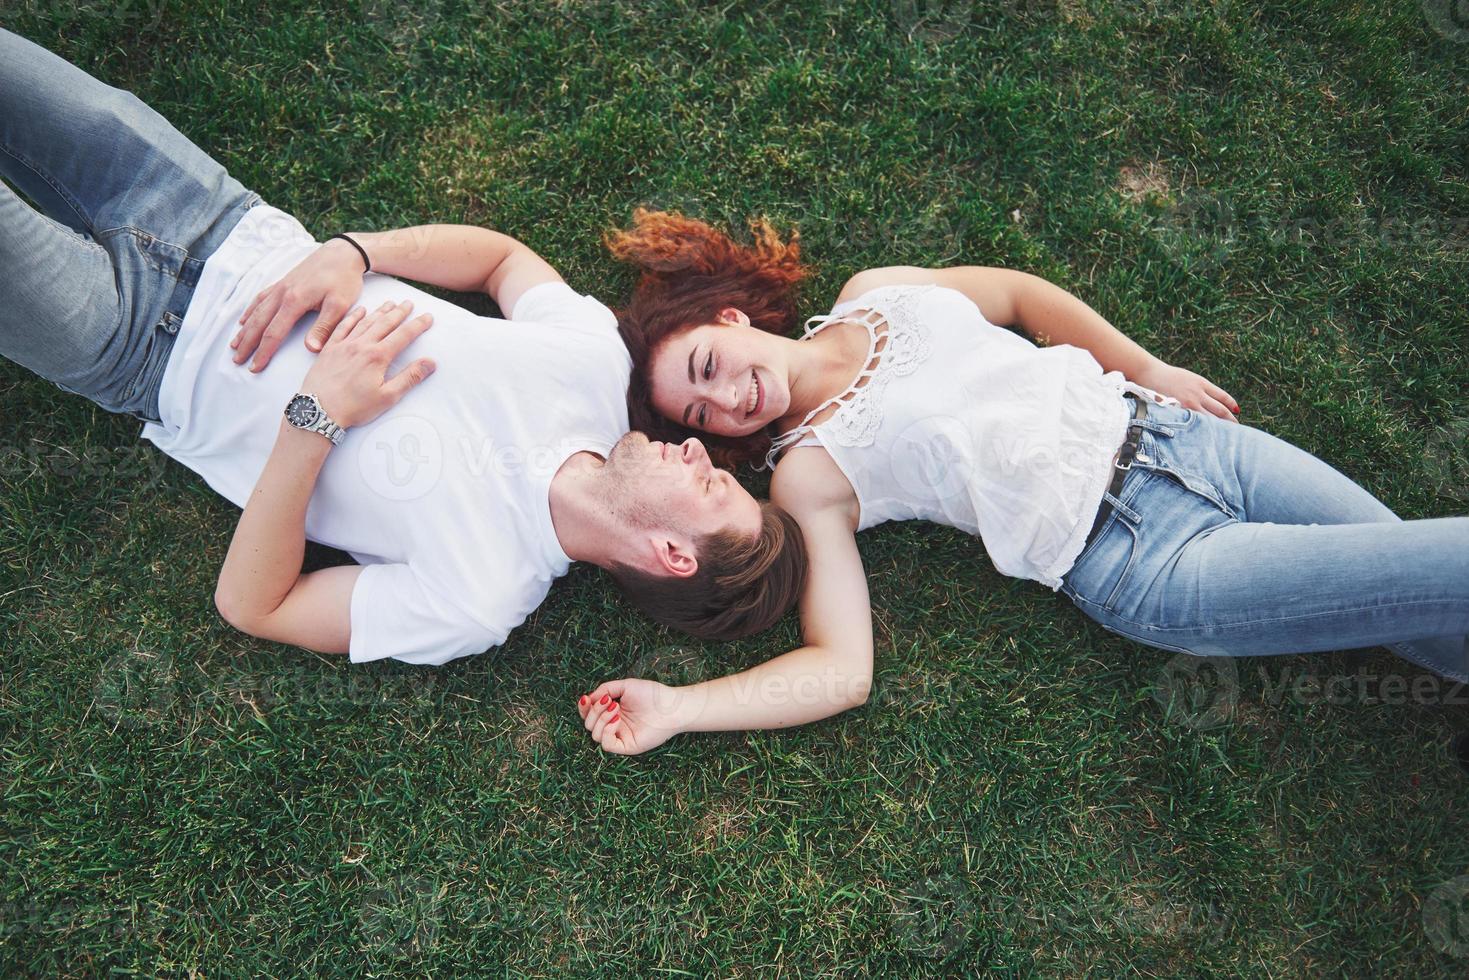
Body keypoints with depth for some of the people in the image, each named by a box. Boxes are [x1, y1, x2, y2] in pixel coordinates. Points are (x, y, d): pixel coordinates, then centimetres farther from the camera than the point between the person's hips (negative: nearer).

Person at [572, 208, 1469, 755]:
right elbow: (843, 669, -14)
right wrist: (672, 707, -24)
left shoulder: (873, 292, 5)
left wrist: (1151, 367, 12)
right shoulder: (806, 472, -8)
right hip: (1140, 557, -5)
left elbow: (1021, 294, 19)